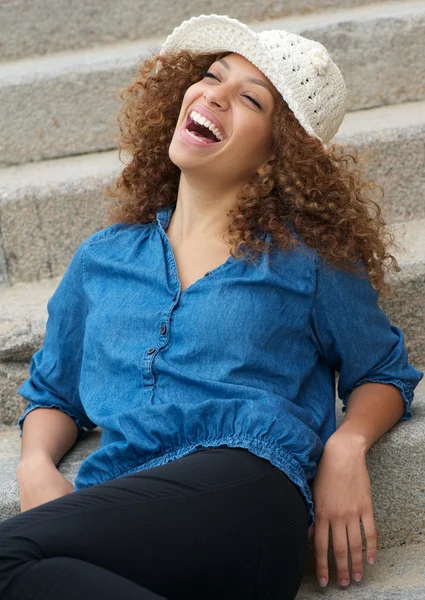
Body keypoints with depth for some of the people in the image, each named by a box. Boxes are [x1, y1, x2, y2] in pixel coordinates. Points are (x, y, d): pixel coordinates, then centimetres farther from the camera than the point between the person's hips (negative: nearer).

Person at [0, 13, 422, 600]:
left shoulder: (306, 258, 16)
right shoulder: (103, 260, 26)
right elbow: (54, 393, 31)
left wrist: (346, 445, 1)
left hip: (247, 488, -3)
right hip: (116, 504, 4)